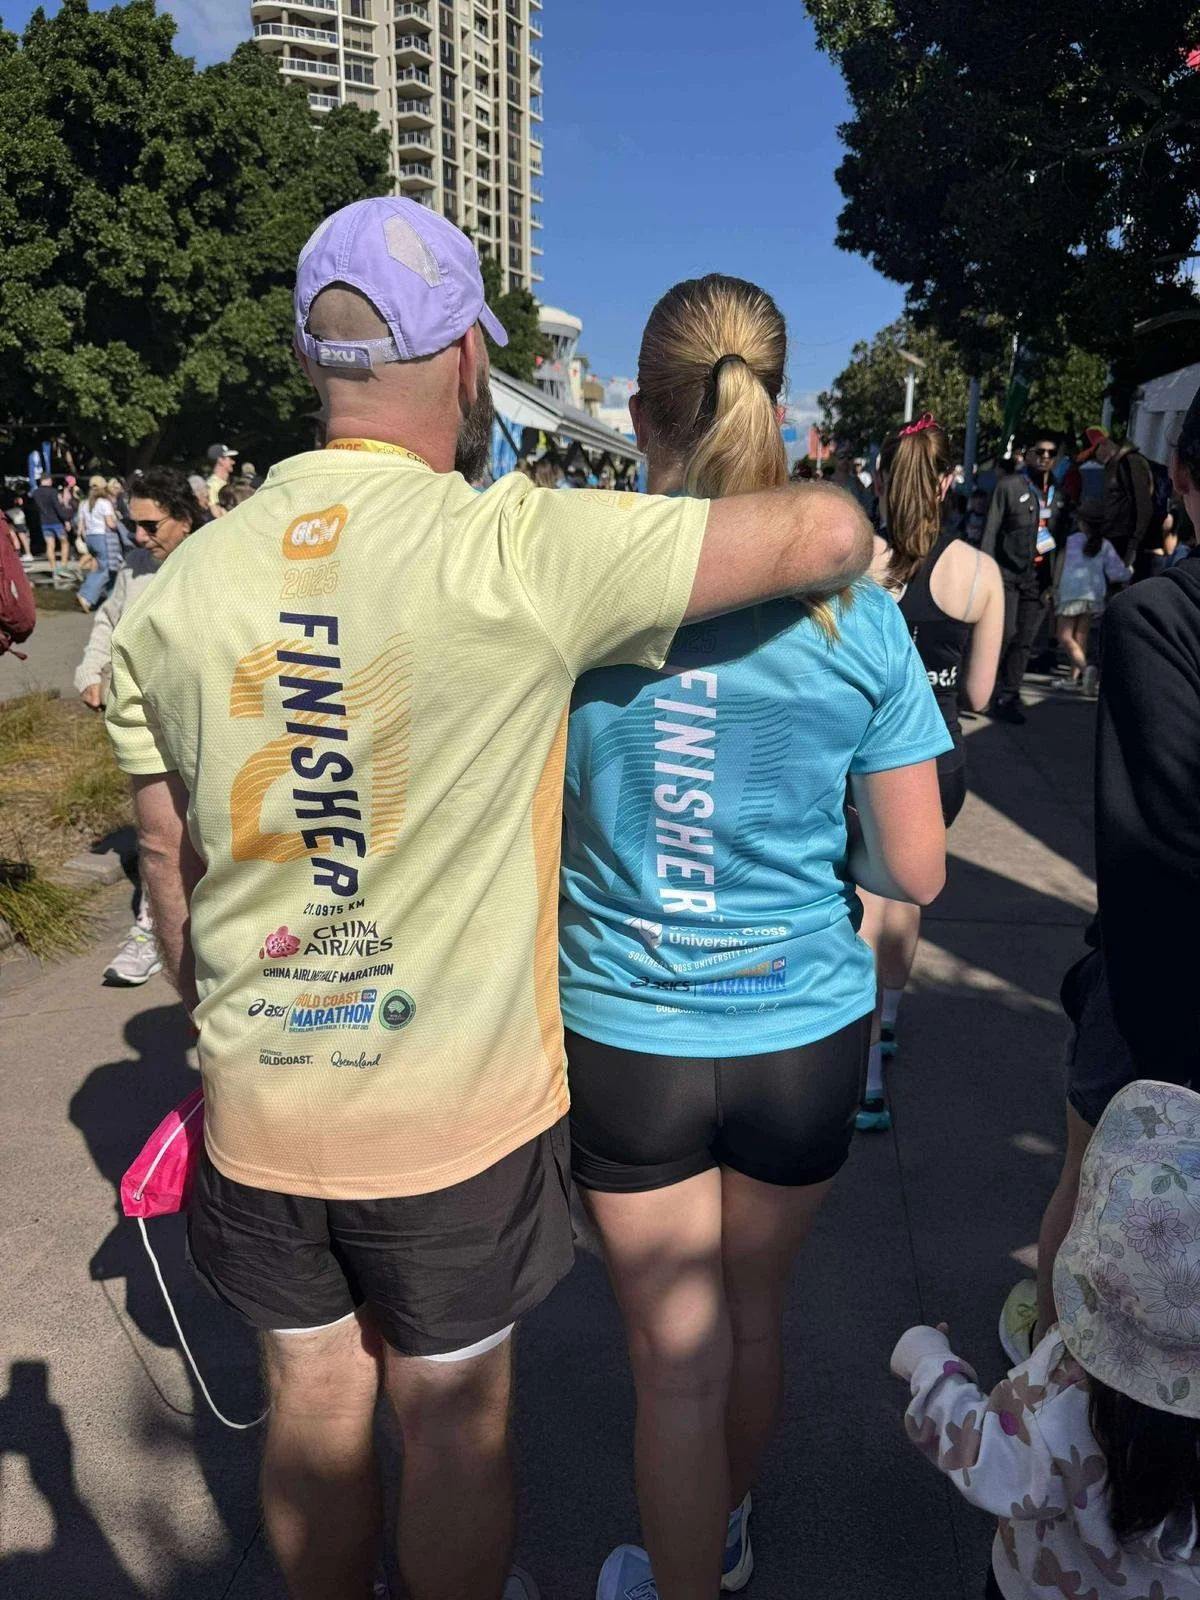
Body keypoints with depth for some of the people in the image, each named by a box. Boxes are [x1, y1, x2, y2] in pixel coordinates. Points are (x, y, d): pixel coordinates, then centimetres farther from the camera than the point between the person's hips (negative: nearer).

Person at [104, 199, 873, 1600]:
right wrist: (838, 541, 6)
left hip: (258, 1106, 4)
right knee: (454, 1424, 21)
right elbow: (827, 532, -18)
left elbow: (171, 879, 3)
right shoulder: (520, 553, -20)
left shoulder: (179, 590, -5)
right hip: (457, 1111, -4)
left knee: (312, 1405, 26)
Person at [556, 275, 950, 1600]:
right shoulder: (856, 616, -11)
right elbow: (915, 871, -7)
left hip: (623, 1033, -2)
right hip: (803, 1031, 3)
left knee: (676, 1355, 18)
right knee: (754, 1313, 27)